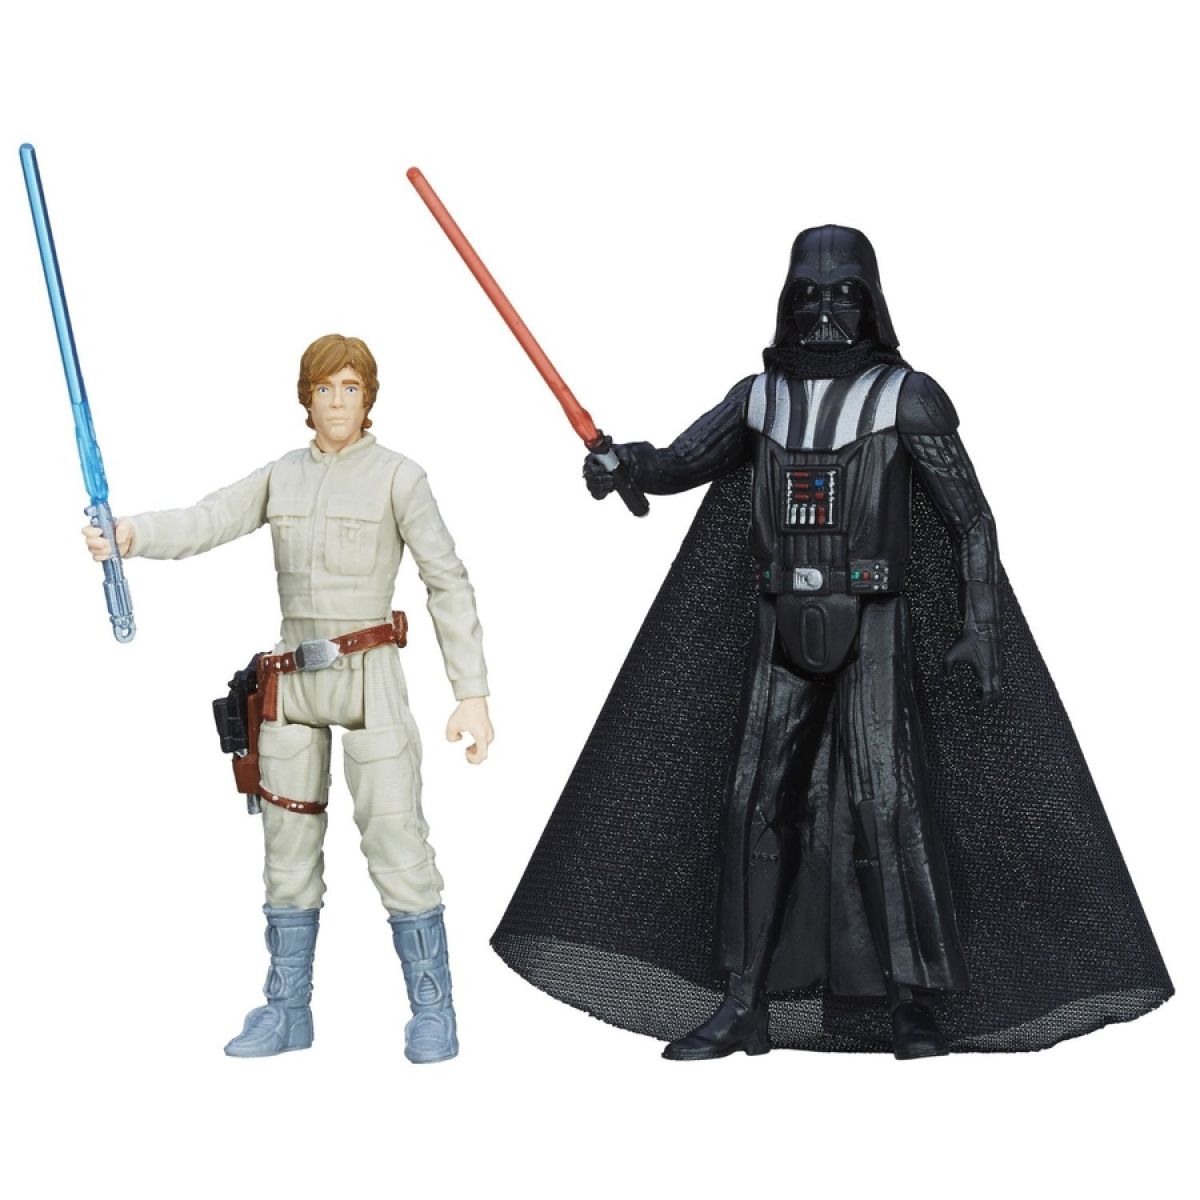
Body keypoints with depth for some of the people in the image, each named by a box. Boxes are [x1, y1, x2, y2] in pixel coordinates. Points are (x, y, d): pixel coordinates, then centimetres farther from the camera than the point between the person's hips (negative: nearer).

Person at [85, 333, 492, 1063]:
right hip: (293, 681, 5)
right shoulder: (280, 477, 10)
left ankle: (433, 1011, 4)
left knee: (396, 843, -7)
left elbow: (448, 584, -5)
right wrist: (132, 535, -26)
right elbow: (206, 523, -4)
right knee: (288, 849, 10)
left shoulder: (397, 476, -3)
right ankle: (288, 1011, 20)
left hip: (369, 678, -5)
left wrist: (473, 693, -11)